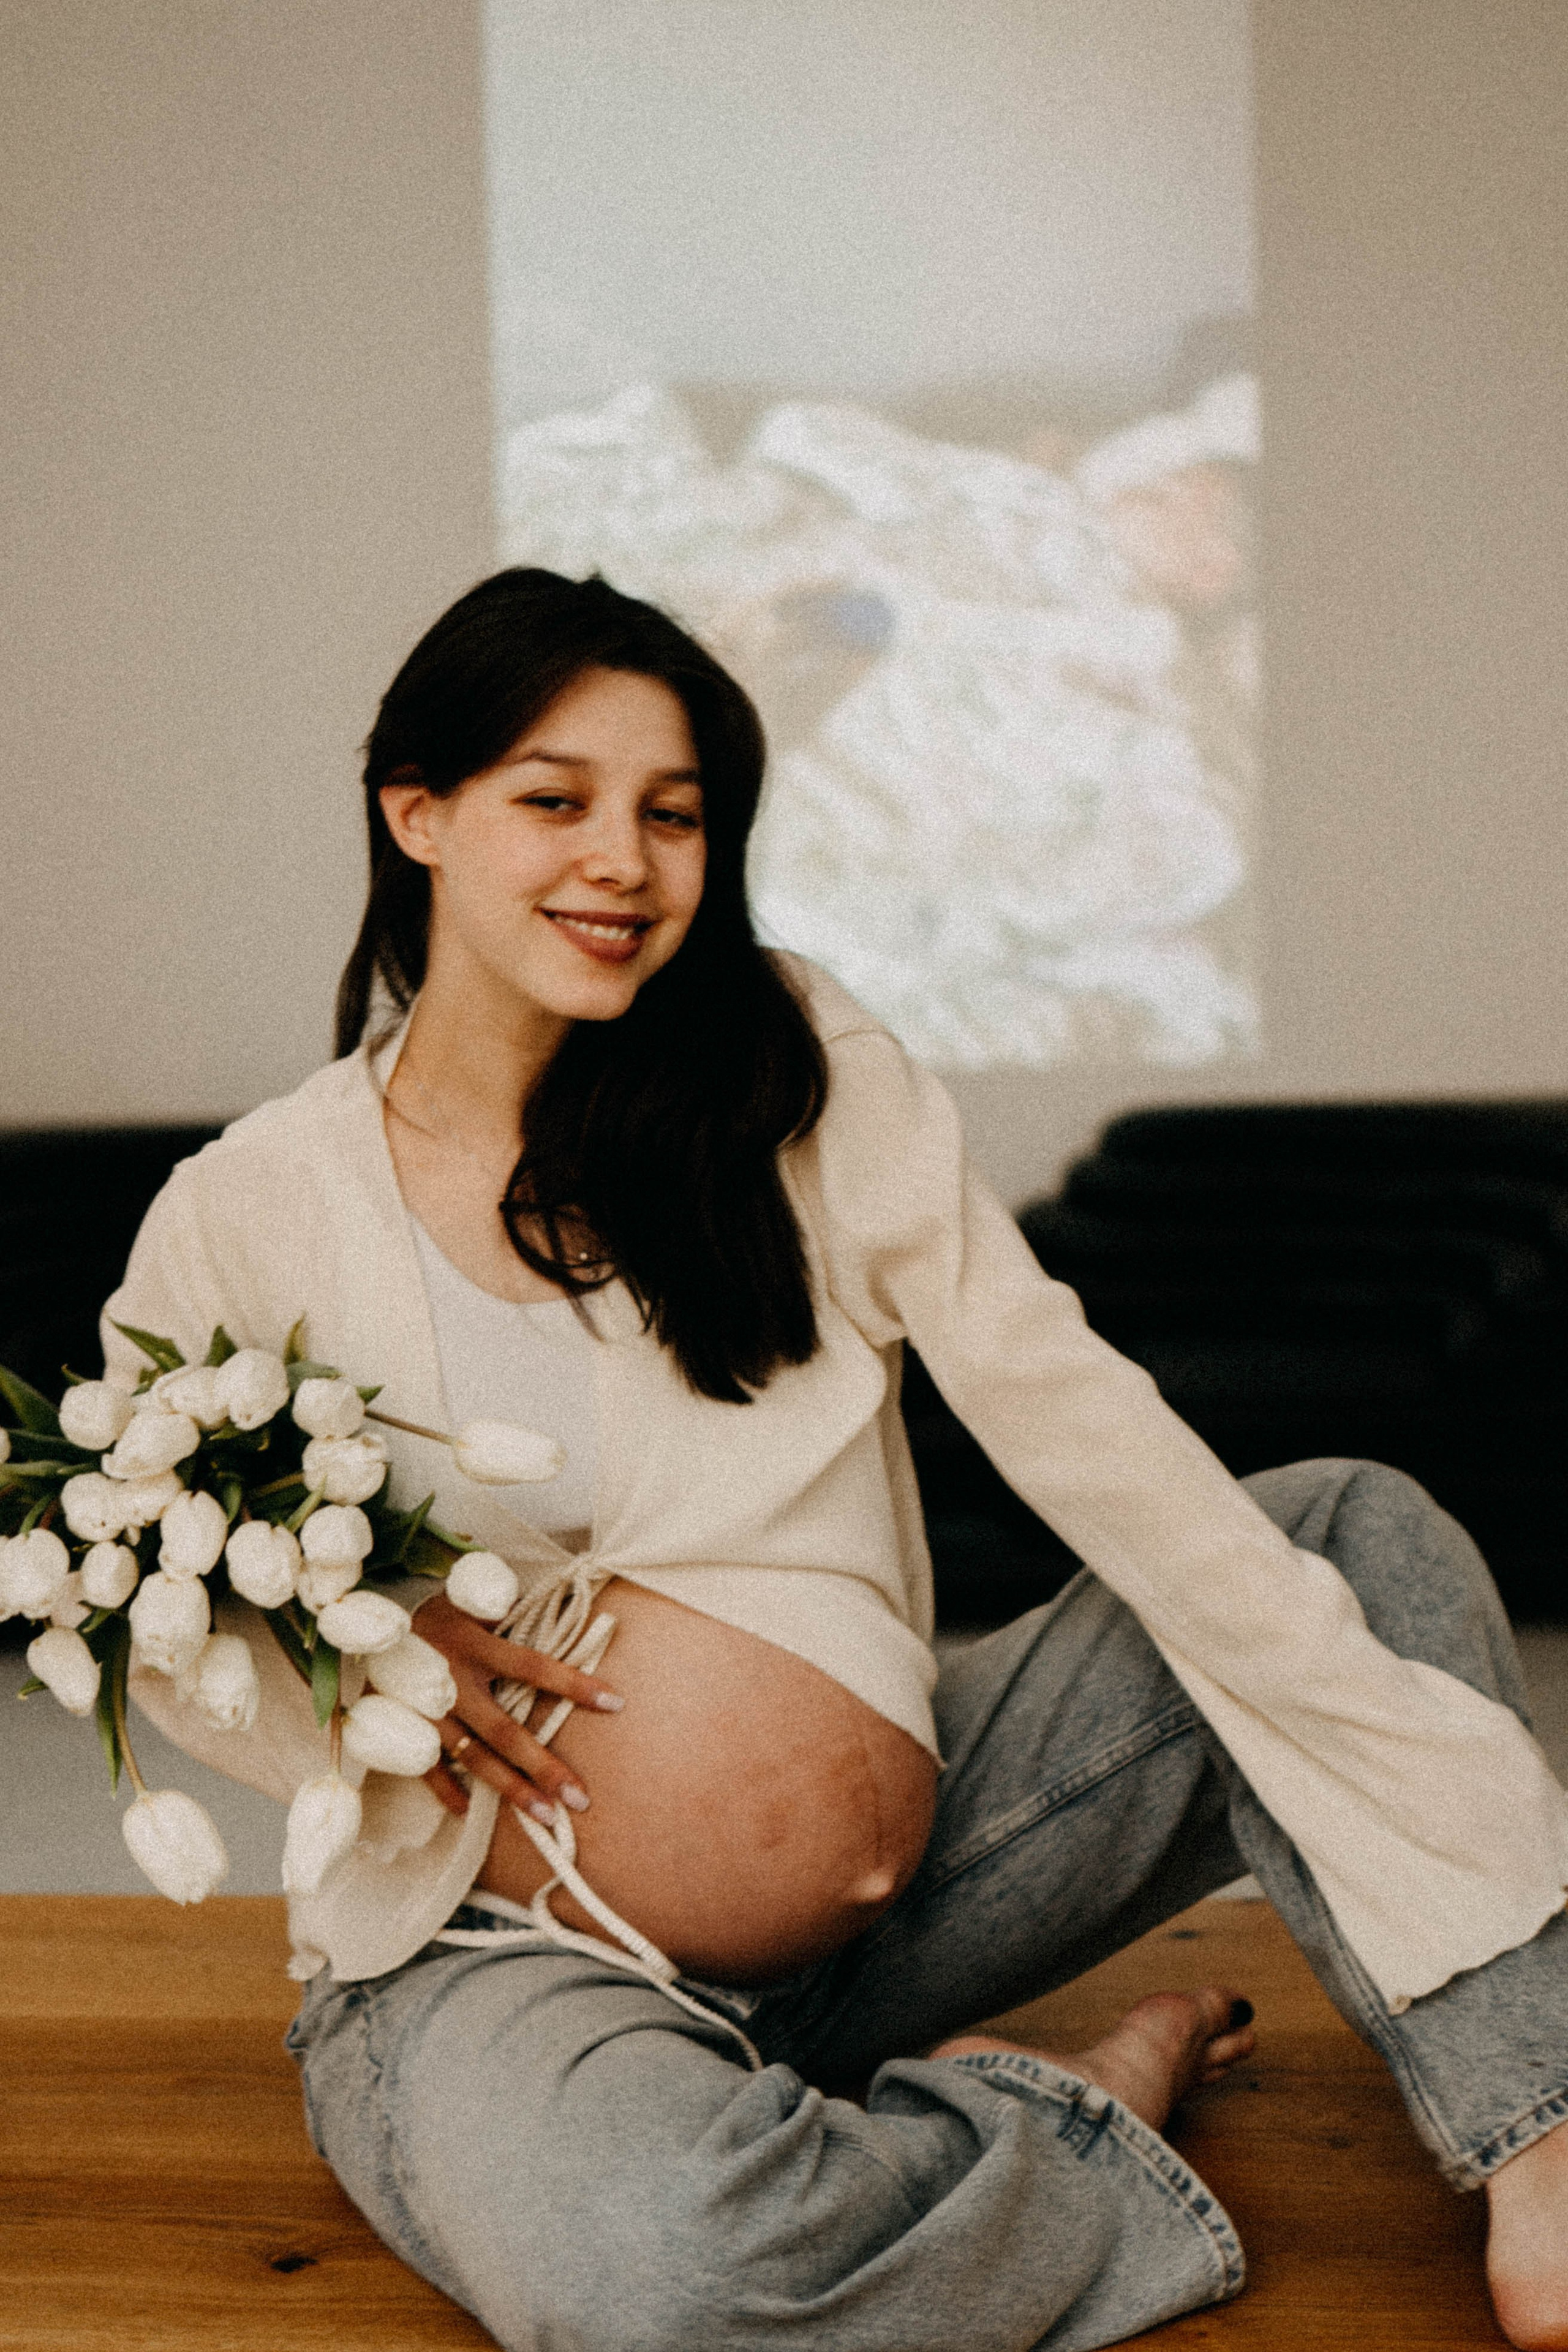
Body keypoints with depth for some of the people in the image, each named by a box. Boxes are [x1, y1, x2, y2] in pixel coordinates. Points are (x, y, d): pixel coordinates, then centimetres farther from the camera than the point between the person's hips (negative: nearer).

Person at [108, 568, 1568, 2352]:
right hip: (496, 1947, -3)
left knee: (1358, 1529, -6)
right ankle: (1095, 2110, -10)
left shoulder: (806, 1082, -3)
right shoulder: (245, 1218, -7)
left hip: (890, 1874, 4)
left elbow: (1082, 1422, -8)